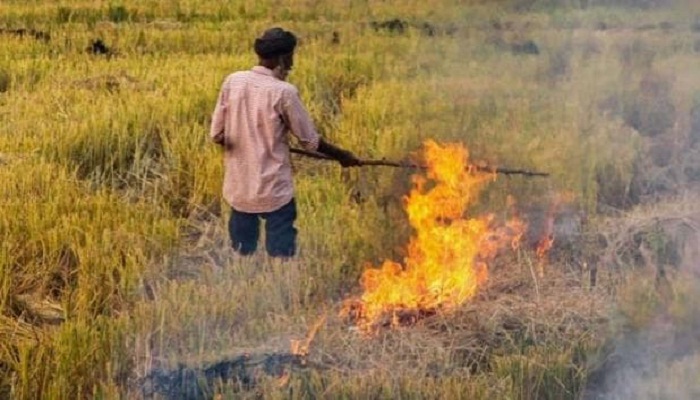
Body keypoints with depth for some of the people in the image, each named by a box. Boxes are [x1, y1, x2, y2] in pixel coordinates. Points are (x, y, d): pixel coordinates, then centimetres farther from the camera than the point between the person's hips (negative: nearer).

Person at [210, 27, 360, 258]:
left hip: (238, 189, 5)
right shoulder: (284, 91, -13)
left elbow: (216, 135, 2)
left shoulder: (232, 81, -2)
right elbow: (310, 141, -5)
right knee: (280, 254, 4)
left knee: (241, 255, 15)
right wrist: (342, 156, 10)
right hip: (274, 191, -5)